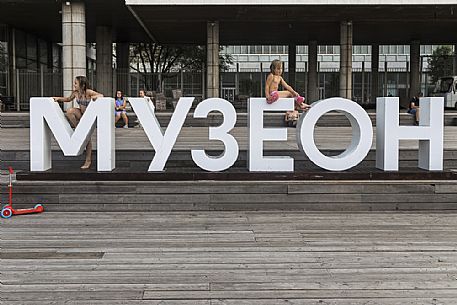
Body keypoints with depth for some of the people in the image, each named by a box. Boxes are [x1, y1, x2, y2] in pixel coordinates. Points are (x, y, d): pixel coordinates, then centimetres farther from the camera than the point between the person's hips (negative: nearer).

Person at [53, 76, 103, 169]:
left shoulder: (88, 92, -21)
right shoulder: (75, 93, -4)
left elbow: (101, 95, -22)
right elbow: (68, 99, 14)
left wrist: (96, 96, -43)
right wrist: (58, 98, 1)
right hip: (81, 115, 5)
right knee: (70, 111, -24)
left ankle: (88, 160, 9)